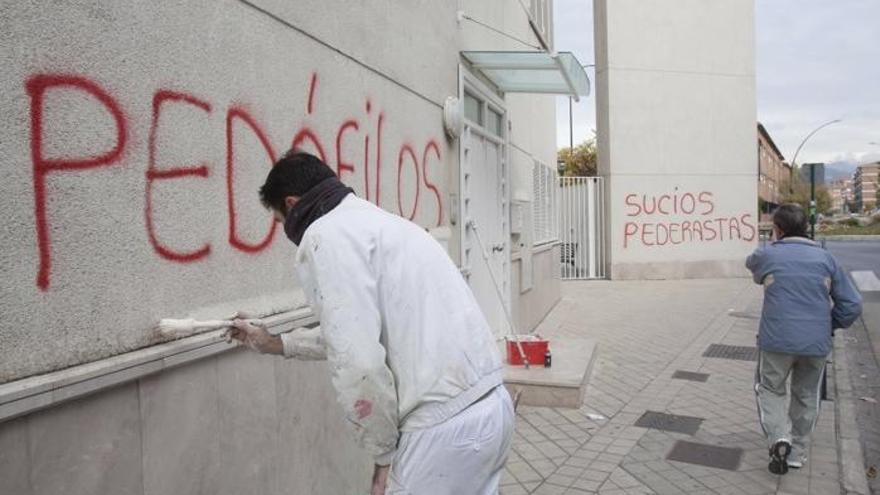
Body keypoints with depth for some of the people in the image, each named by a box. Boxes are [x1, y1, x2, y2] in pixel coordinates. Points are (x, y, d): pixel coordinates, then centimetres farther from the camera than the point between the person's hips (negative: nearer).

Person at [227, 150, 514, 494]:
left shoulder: (325, 235, -9)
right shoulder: (375, 220, 20)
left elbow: (358, 363, -21)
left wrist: (384, 454, -5)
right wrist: (278, 344, 39)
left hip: (445, 425, -10)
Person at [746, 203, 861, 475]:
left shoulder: (766, 255, -6)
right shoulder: (825, 258, 2)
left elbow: (751, 263, 20)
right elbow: (852, 304, 3)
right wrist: (829, 326, 16)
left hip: (777, 341, -3)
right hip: (817, 344, 3)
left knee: (770, 389, 17)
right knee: (807, 396, 19)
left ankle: (779, 437, -5)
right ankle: (796, 454, 27)